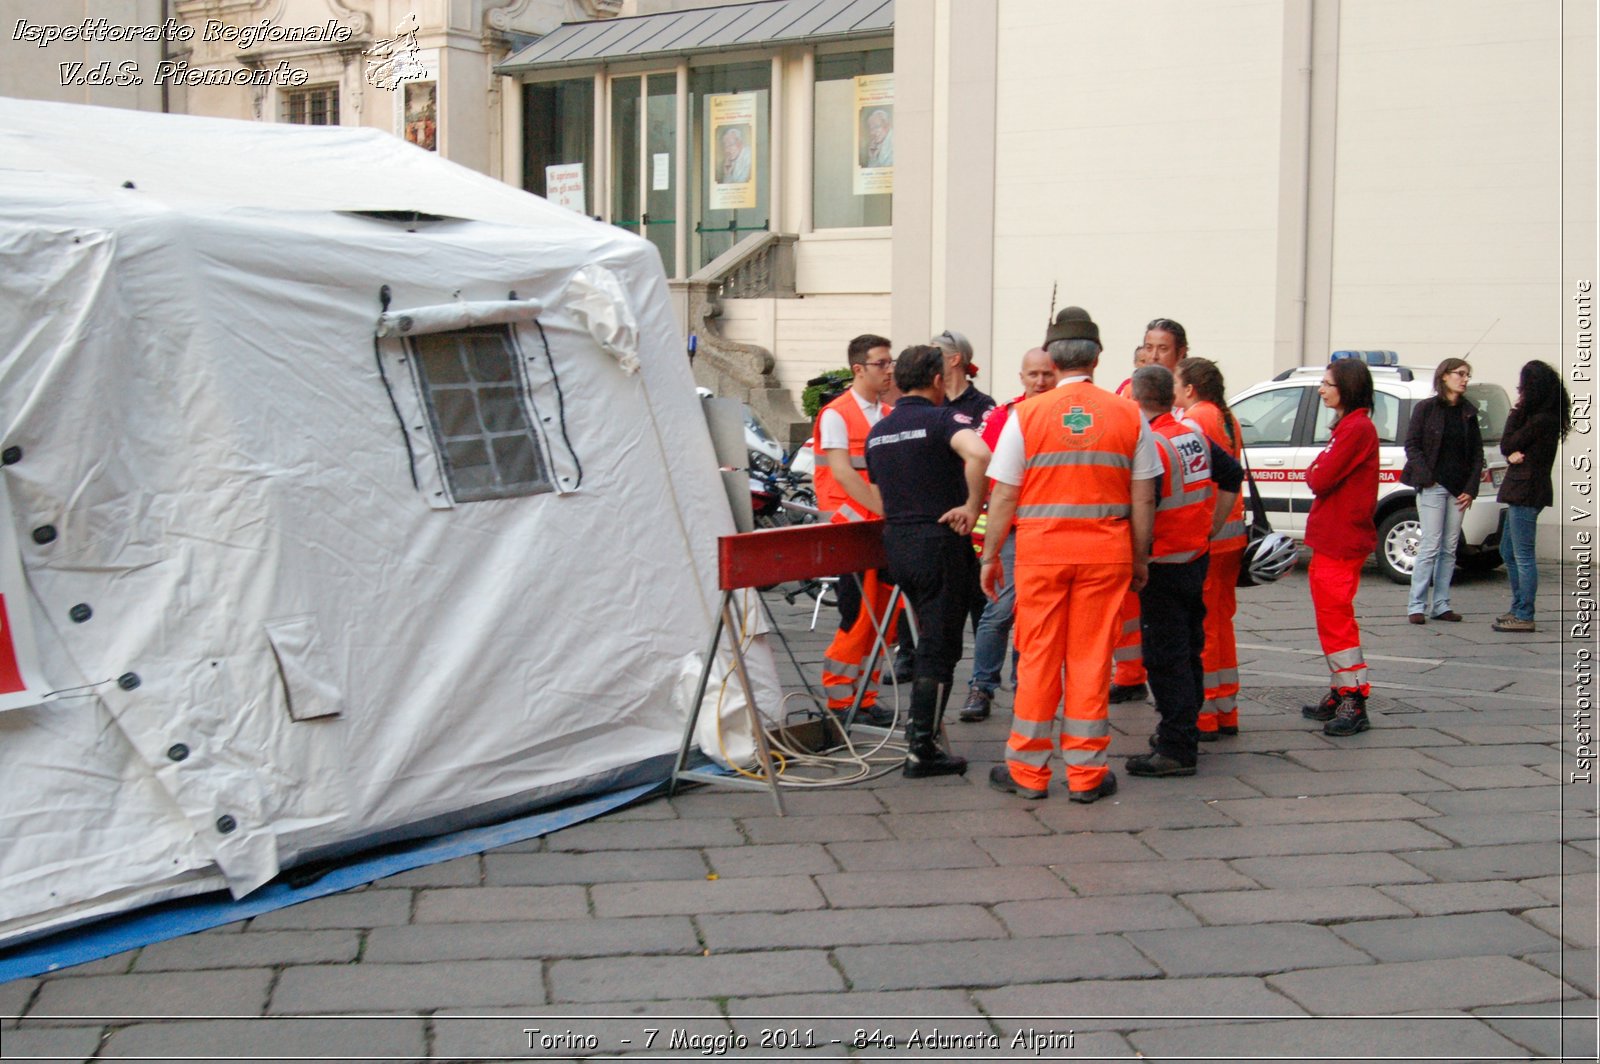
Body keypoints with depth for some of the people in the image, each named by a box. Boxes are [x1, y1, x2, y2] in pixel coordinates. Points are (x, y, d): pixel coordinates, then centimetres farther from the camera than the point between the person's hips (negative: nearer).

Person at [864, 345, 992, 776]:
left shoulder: (878, 432, 12)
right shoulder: (944, 419, -11)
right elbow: (979, 454, -32)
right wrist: (972, 507, -22)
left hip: (896, 545, 7)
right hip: (940, 543, -7)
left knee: (931, 640, 23)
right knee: (940, 649, 0)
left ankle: (920, 727, 28)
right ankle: (922, 750, 2)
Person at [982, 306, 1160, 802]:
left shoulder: (1026, 414, -3)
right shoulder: (1128, 415, 2)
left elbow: (1003, 497, -2)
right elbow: (1143, 498, 4)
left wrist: (990, 556, 8)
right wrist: (1140, 558, 14)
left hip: (1041, 549, -1)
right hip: (1106, 550, 1)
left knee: (1038, 657, 6)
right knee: (1092, 657, 6)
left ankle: (1028, 770, 15)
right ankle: (1086, 772, 12)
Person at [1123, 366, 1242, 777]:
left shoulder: (1149, 444, -20)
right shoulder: (1194, 435, 7)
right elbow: (1232, 475, 18)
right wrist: (1209, 529, 17)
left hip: (1164, 563, -9)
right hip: (1198, 556, 9)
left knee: (1166, 658, -5)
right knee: (1188, 649, 18)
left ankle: (1176, 749, -4)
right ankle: (1185, 731, 30)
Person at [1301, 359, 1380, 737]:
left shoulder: (1357, 428, -17)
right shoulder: (1348, 426, 17)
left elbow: (1320, 479, -20)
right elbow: (1321, 477, 17)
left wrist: (1312, 470, -2)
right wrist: (1318, 472, -1)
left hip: (1341, 544, -11)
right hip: (1332, 540, 11)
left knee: (1336, 620, -9)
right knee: (1333, 620, 15)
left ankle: (1355, 704, -7)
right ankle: (1340, 695, 23)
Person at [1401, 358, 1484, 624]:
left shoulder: (1468, 413, 11)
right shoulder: (1426, 408, -1)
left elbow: (1477, 453, 11)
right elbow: (1412, 445, -3)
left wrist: (1471, 489, 1)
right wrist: (1426, 477, -13)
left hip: (1459, 489, 5)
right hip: (1433, 486, -5)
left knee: (1449, 549, 6)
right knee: (1431, 546, -8)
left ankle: (1441, 605, 11)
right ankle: (1416, 605, -4)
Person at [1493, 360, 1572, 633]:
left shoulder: (1540, 420, -18)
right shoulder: (1543, 417, 15)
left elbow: (1507, 445, -11)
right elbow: (1509, 448, 13)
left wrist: (1515, 413, -5)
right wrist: (1513, 454, -9)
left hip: (1526, 493, -11)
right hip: (1522, 490, 11)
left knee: (1523, 556, -6)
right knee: (1509, 552, 19)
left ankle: (1524, 617, -1)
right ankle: (1519, 609, 26)